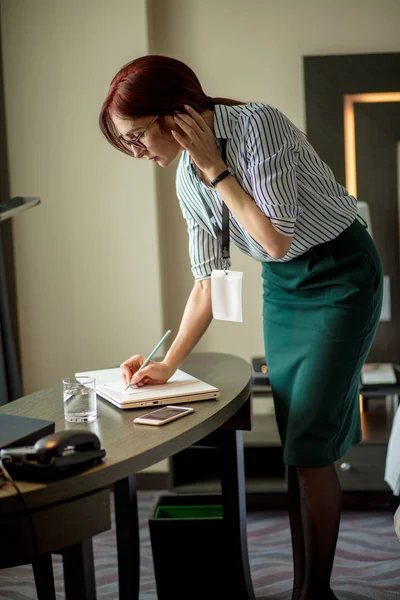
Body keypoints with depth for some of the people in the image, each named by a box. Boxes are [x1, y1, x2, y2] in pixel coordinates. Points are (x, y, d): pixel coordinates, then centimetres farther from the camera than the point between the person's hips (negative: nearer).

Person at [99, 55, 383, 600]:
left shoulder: (258, 124, -21)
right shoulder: (188, 181, 0)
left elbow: (278, 239, -23)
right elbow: (207, 283, 5)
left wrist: (216, 168, -22)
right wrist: (167, 365, -1)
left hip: (341, 275, -7)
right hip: (282, 288, 7)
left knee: (309, 446, -10)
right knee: (295, 448, 6)